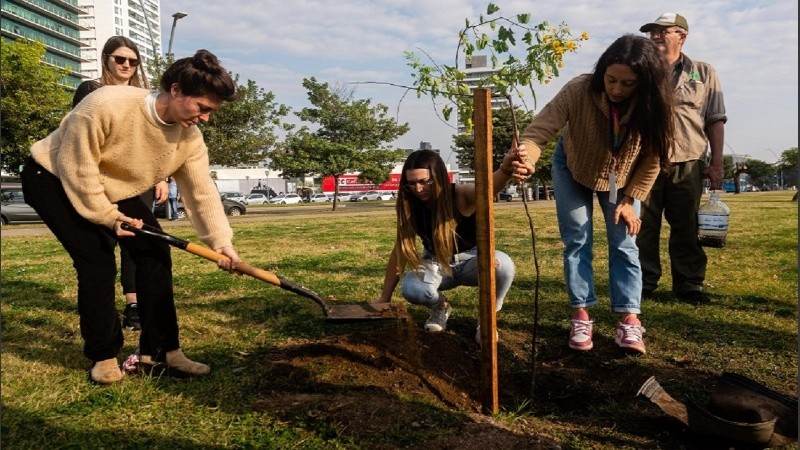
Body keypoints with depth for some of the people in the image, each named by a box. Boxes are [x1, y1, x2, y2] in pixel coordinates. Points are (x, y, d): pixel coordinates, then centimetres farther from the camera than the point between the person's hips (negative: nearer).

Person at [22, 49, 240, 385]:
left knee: (155, 253, -6)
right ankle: (103, 356, 1)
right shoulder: (105, 106, -36)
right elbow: (76, 167, -28)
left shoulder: (190, 137, -16)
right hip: (54, 178, -6)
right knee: (98, 261, -17)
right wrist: (107, 216, -23)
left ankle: (159, 350, 2)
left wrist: (220, 241, -24)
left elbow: (202, 192, -15)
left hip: (115, 188, 6)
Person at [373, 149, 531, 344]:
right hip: (436, 265, 2)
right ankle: (440, 307, 6)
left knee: (502, 264, -37)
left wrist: (505, 170, -78)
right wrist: (385, 297, -5)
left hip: (470, 260, -2)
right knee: (411, 289, -32)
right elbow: (400, 251, -8)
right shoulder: (409, 207, -16)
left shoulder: (461, 195, -27)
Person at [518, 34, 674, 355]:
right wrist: (525, 158, -62)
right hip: (573, 169, -1)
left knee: (624, 243, -2)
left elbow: (652, 159, -15)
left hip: (621, 178, 1)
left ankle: (629, 320, 3)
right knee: (577, 241, -2)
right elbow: (538, 131, -40)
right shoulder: (578, 90, -36)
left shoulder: (652, 106, -30)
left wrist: (629, 201, -15)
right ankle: (581, 316, 6)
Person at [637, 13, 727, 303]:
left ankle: (688, 285, 15)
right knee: (643, 227, 2)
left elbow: (715, 122, 8)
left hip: (687, 165, 0)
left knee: (687, 229, 5)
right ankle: (644, 283, 13)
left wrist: (716, 163, 1)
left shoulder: (703, 73, 11)